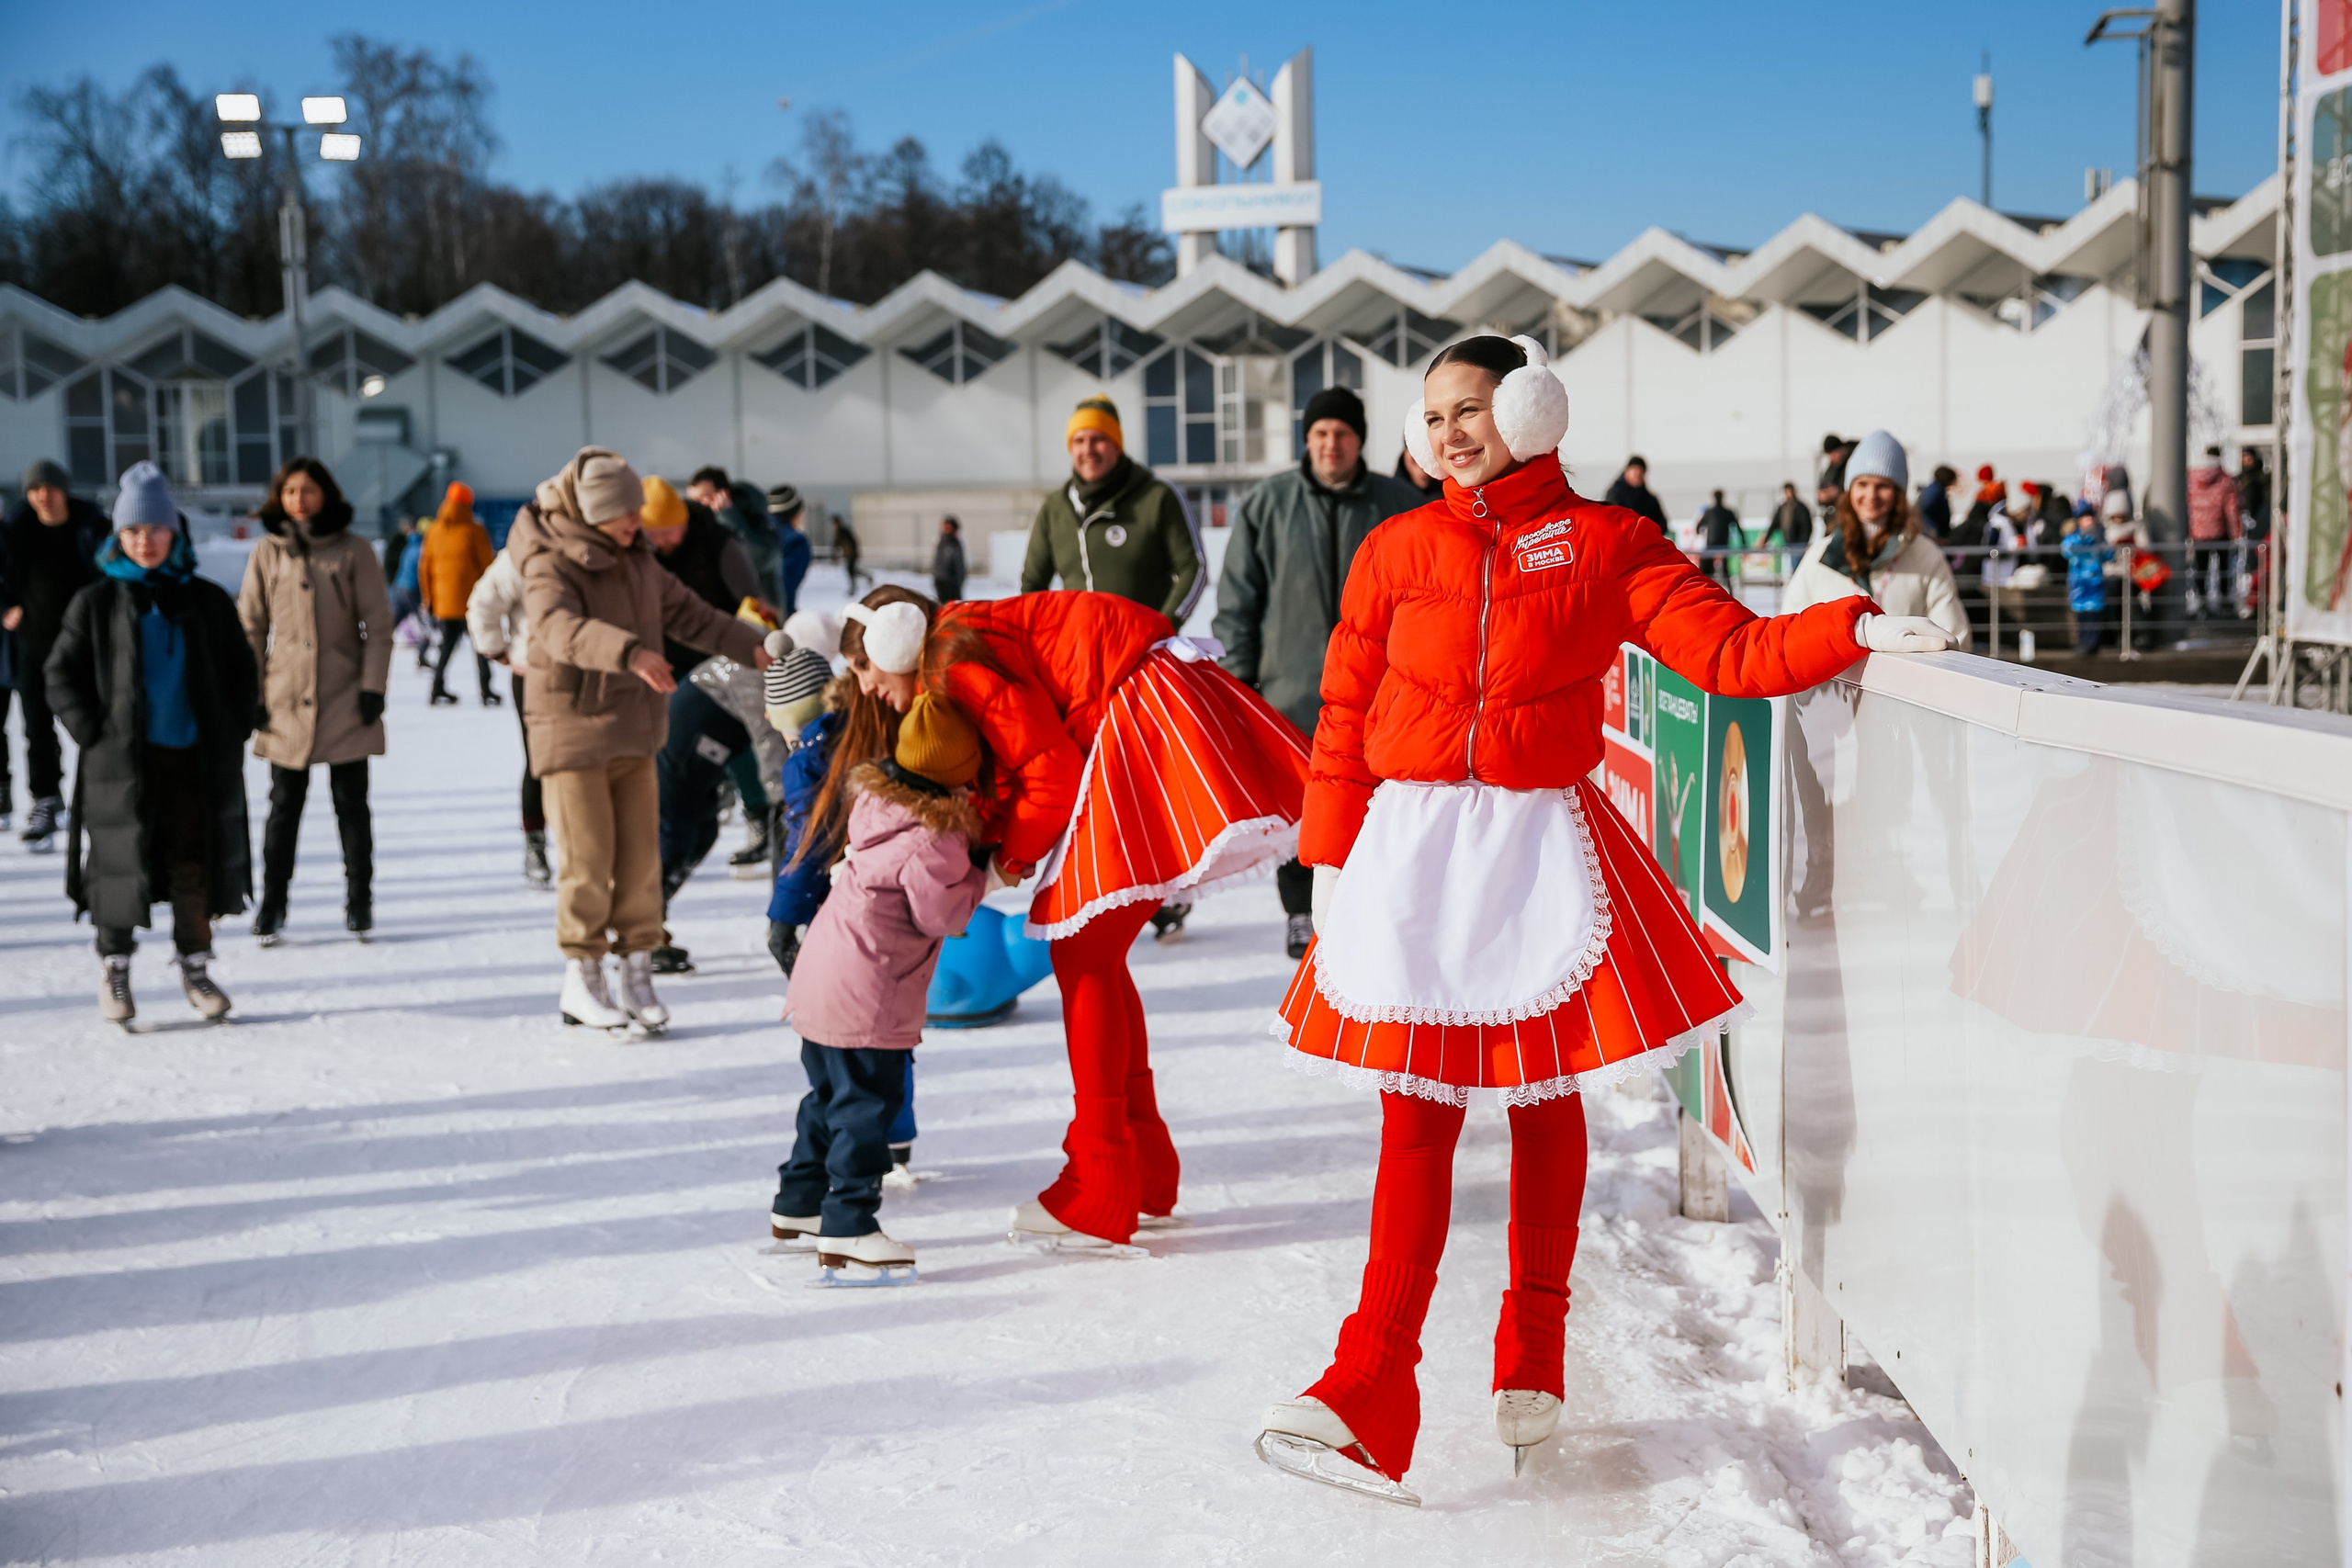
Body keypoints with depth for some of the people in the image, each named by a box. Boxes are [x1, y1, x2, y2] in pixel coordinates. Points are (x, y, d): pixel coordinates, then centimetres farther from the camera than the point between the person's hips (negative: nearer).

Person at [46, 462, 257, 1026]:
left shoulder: (208, 601, 7)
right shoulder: (95, 603, 1)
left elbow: (242, 672, 13)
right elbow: (61, 673, 4)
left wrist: (232, 732, 3)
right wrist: (93, 733, -6)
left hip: (197, 759, 2)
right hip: (122, 762, -2)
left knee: (196, 865, 4)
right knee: (121, 864, 2)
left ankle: (195, 968, 16)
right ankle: (115, 970, 15)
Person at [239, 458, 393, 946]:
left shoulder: (353, 551, 0)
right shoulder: (268, 553, 4)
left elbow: (378, 625, 1)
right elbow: (250, 627, 7)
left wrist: (373, 686, -6)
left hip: (346, 702, -1)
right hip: (286, 702, 1)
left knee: (351, 804, 5)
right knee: (284, 805, 5)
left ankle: (359, 903, 15)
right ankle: (272, 906, 13)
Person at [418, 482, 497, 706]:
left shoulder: (433, 532, 5)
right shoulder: (474, 531, -9)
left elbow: (424, 568, 9)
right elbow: (487, 565, -6)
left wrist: (429, 599, 17)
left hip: (442, 601, 4)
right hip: (472, 601, -4)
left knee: (447, 645, 15)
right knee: (481, 645, 4)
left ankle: (438, 690, 9)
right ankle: (486, 693, 2)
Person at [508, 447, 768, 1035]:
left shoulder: (636, 559, 10)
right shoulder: (552, 566, -15)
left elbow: (684, 612, 23)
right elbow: (561, 627, -36)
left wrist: (750, 645, 21)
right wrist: (630, 652, -51)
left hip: (633, 730, 7)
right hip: (572, 728, -6)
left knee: (640, 854, 4)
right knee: (587, 859, -5)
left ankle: (637, 974, 13)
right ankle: (581, 981, 9)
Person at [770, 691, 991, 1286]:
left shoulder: (877, 801, 7)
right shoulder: (932, 840, -20)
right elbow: (939, 914, -15)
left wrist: (967, 859, 9)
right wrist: (983, 879, -2)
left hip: (822, 976, 10)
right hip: (866, 994, -10)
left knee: (831, 1092, 22)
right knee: (868, 1103, -4)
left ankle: (798, 1202, 33)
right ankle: (846, 1231, -4)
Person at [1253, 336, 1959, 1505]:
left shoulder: (1603, 543, 4)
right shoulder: (1397, 552, 8)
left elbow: (1731, 650, -4)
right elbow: (1343, 717, 8)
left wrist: (1856, 630, -19)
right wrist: (1329, 863, 3)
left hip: (1543, 842, 0)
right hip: (1414, 845, 0)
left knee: (1545, 1096, 8)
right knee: (1418, 1111, -5)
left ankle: (1532, 1361, 24)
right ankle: (1372, 1395, -8)